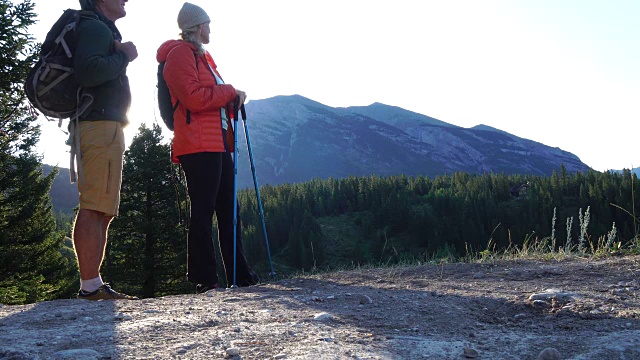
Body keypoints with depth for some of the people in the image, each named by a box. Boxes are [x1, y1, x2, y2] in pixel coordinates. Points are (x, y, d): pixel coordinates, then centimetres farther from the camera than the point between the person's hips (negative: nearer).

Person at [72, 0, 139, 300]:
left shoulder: (103, 30, 27)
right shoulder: (95, 27, -5)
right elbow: (88, 72, -22)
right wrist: (123, 56, -10)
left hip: (103, 127, 11)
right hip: (101, 126, -11)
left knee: (100, 210, 8)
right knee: (95, 208, -14)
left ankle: (93, 284, 10)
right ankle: (90, 286, -15)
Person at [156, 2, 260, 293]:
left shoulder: (202, 56, 26)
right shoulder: (180, 54, -4)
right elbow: (193, 97, -17)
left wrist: (233, 99, 9)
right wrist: (230, 92, -8)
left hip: (218, 143, 10)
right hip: (198, 145, -10)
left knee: (228, 209, 10)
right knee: (203, 211, -8)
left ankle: (240, 274, 16)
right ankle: (203, 278, -3)